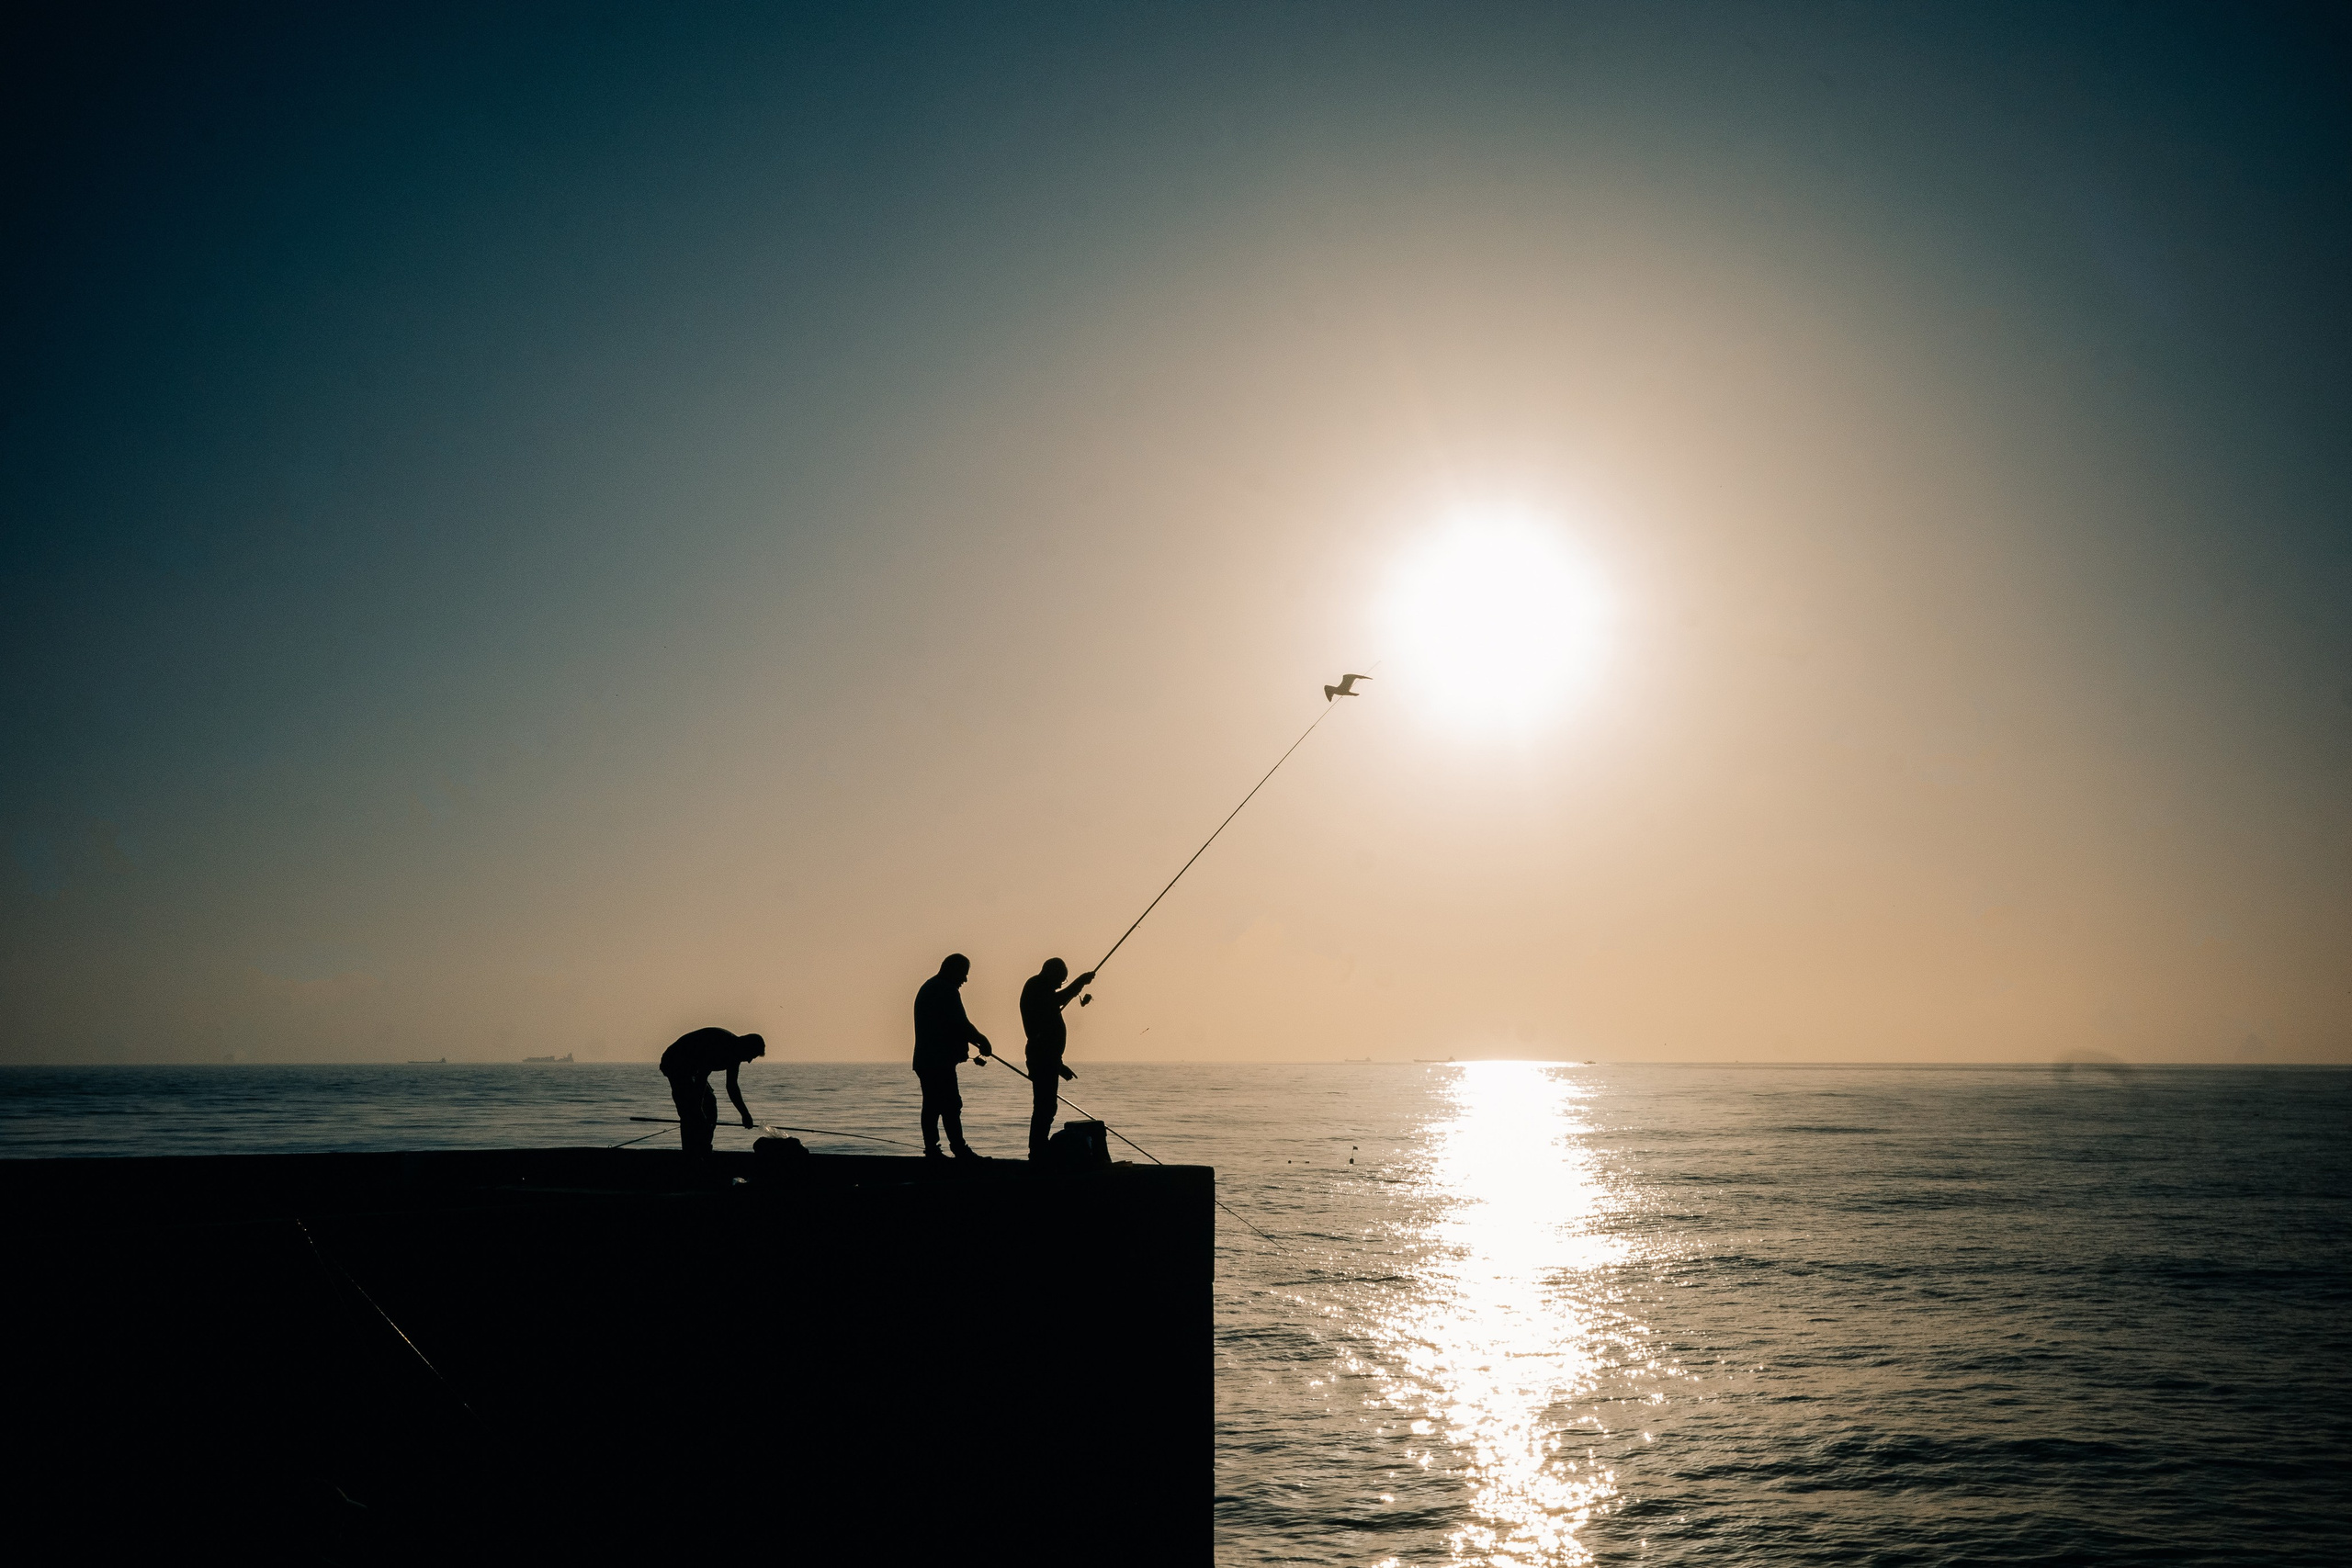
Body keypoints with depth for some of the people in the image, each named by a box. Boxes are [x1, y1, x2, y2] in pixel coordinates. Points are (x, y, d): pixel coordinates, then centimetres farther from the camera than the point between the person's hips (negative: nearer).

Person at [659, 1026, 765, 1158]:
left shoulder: (734, 1050, 1)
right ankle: (692, 1157, -14)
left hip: (690, 1067, 10)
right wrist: (697, 1107, -33)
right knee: (690, 1110, -16)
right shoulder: (720, 1044, -29)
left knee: (710, 1103, 7)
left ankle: (704, 1152, 10)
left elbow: (731, 1086, 11)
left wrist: (745, 1114, 12)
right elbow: (701, 1077, -33)